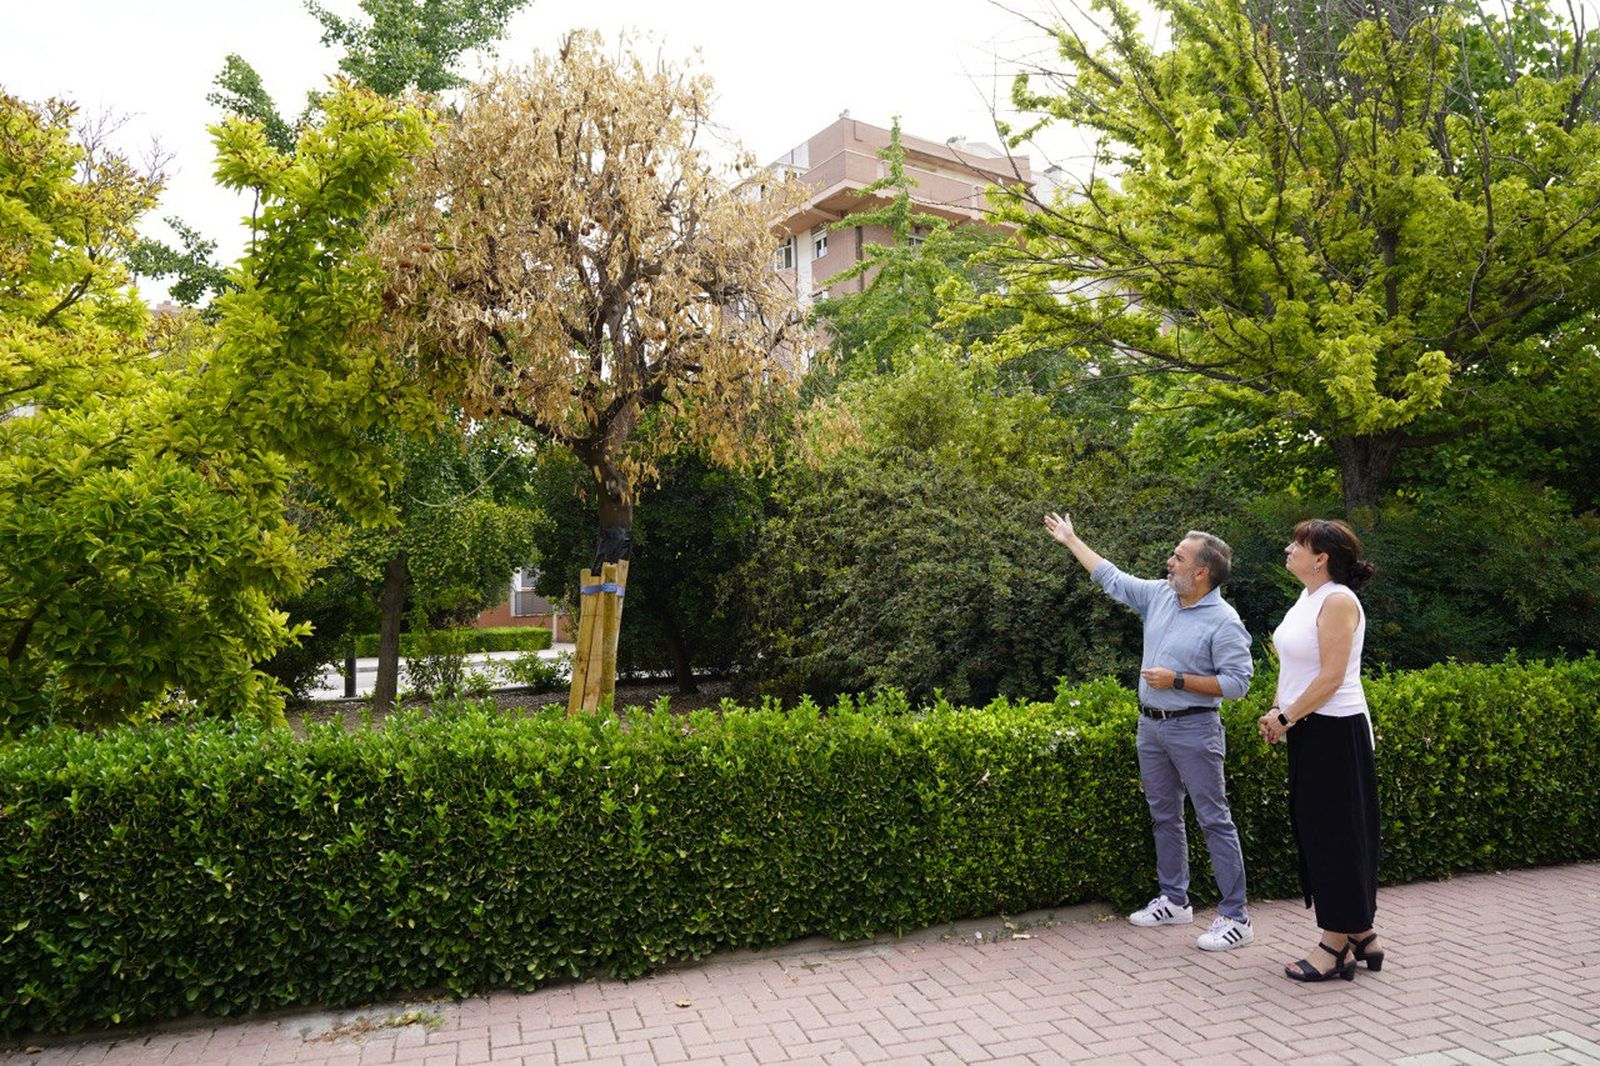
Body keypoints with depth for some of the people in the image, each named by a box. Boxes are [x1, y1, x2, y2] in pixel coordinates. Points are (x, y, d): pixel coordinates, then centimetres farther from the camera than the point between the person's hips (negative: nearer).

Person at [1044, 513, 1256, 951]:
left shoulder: (1224, 621, -15)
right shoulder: (1159, 595, 6)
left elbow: (1237, 682, -17)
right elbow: (1112, 578, 17)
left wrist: (1177, 680, -20)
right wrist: (1071, 540, 21)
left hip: (1193, 729, -8)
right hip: (1151, 724, 8)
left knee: (1215, 821, -3)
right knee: (1164, 817, 15)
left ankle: (1235, 918, 5)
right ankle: (1174, 901, 28)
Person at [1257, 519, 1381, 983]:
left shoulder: (1338, 601, -16)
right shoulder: (1308, 598, 12)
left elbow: (1331, 676, -21)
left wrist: (1287, 717, -15)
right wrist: (1277, 711, 5)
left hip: (1335, 732, -9)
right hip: (1309, 731, 9)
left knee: (1336, 834, 0)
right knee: (1316, 831, 14)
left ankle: (1336, 945, 10)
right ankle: (1361, 934, 26)